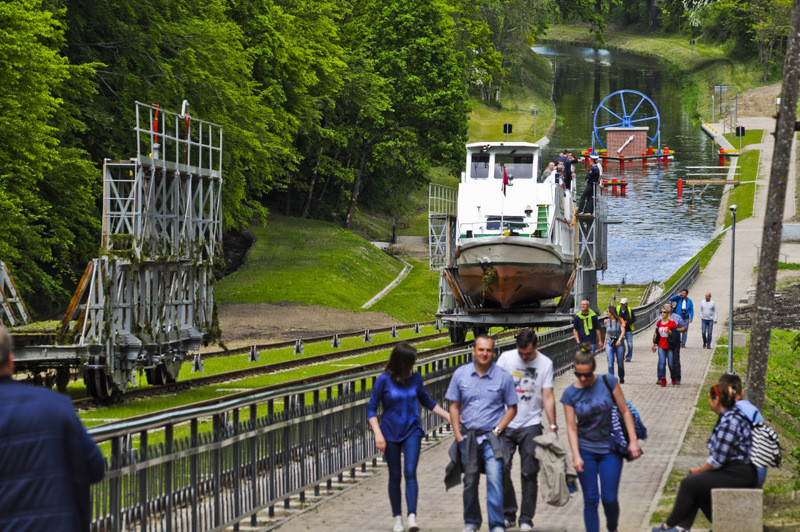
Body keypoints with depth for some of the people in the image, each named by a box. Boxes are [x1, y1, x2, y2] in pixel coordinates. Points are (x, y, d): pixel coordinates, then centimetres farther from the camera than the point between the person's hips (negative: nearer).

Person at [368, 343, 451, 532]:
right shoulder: (384, 380, -10)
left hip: (412, 431, 1)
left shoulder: (415, 378, 0)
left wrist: (448, 416, 16)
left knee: (410, 472, -13)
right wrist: (378, 434, -16)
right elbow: (371, 408, -6)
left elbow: (426, 401, 17)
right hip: (390, 434, -1)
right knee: (395, 476, 7)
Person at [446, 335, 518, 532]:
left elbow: (512, 408, 4)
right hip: (467, 437, 3)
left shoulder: (503, 377, -4)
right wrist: (457, 433, 1)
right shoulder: (461, 374, 2)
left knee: (494, 480, -15)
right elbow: (454, 405, 9)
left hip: (491, 436, -3)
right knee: (470, 482, 12)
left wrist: (497, 430, -7)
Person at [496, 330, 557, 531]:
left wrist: (553, 426, -6)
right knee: (502, 469, -5)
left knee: (529, 473, -1)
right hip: (505, 424, 0)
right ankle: (508, 514, 10)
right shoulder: (506, 358, -1)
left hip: (530, 425, 0)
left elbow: (547, 396, 0)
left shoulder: (545, 363, 0)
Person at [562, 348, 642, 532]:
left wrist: (633, 441, -8)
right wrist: (576, 456, -16)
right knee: (591, 500, 1)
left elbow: (625, 411, -2)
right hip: (586, 451, 1)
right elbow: (571, 427, -6)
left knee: (609, 499, 0)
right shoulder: (570, 394, -4)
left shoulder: (608, 382, -6)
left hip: (610, 450, 0)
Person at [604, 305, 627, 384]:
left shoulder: (620, 320, -5)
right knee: (610, 362, -13)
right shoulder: (607, 321, 8)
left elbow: (623, 331, -14)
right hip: (609, 344, 3)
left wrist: (619, 340, -30)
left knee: (620, 363, 6)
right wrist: (605, 344, 20)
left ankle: (621, 378, 27)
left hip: (619, 344, -2)